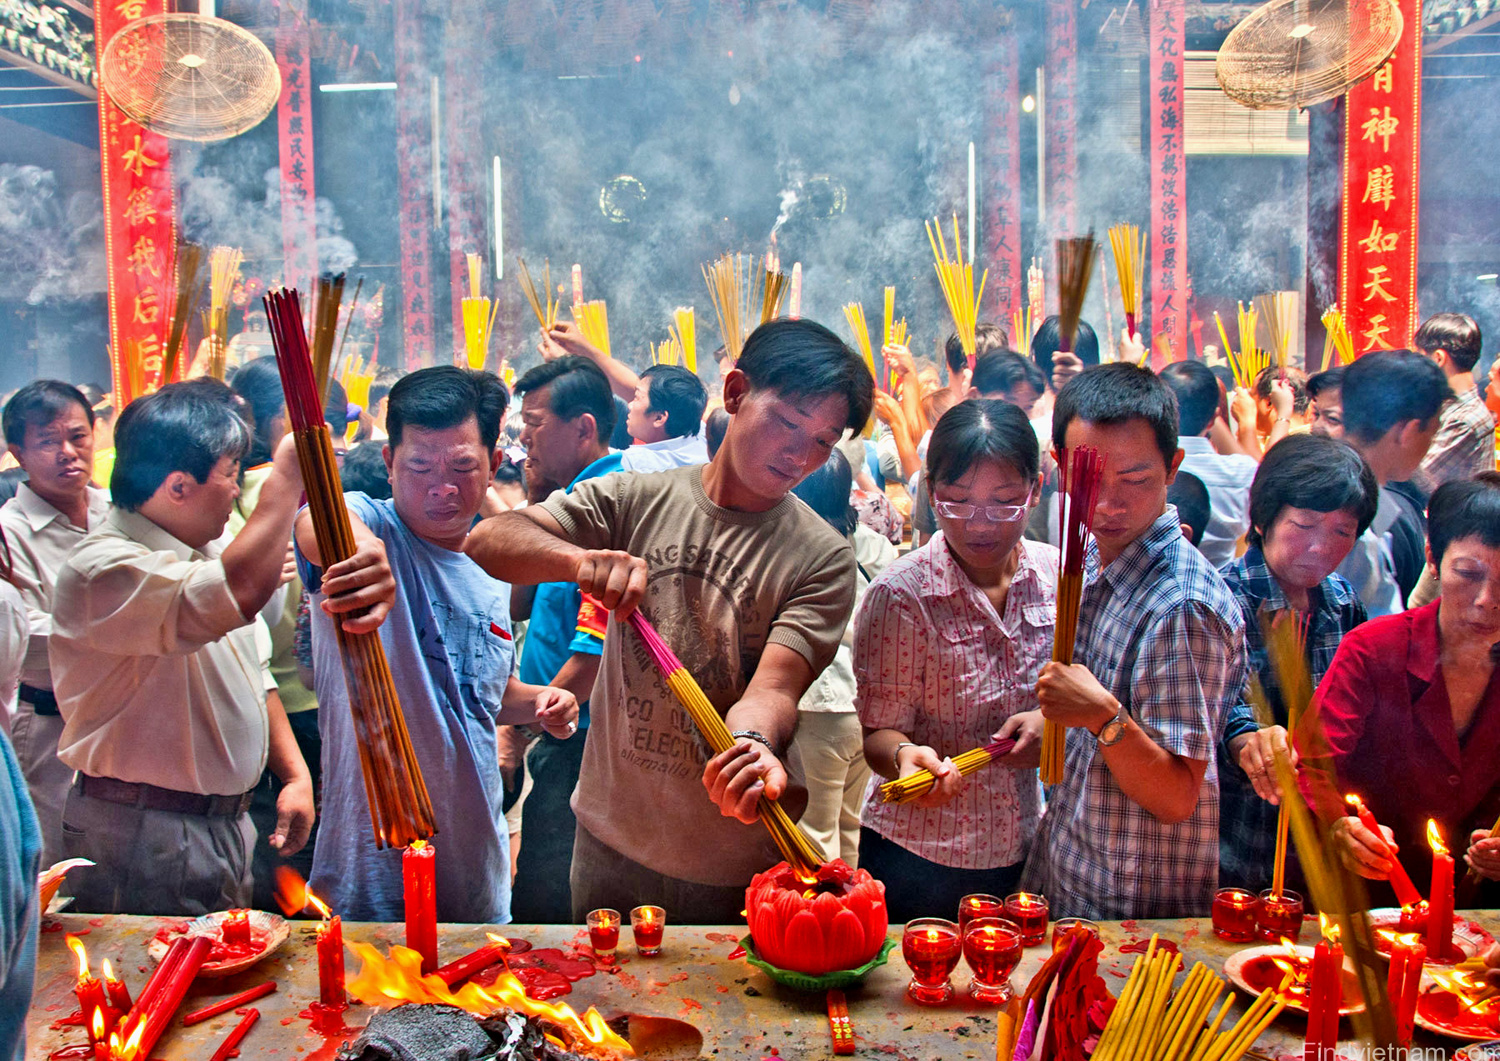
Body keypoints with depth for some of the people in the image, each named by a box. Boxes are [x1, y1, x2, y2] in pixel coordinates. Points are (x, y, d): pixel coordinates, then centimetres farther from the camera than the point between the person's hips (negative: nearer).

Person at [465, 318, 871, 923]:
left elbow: (773, 686, -20)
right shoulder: (634, 501, -2)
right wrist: (581, 559, -33)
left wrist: (755, 744, -43)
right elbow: (488, 542, -12)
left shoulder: (824, 560, -8)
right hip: (609, 839, 2)